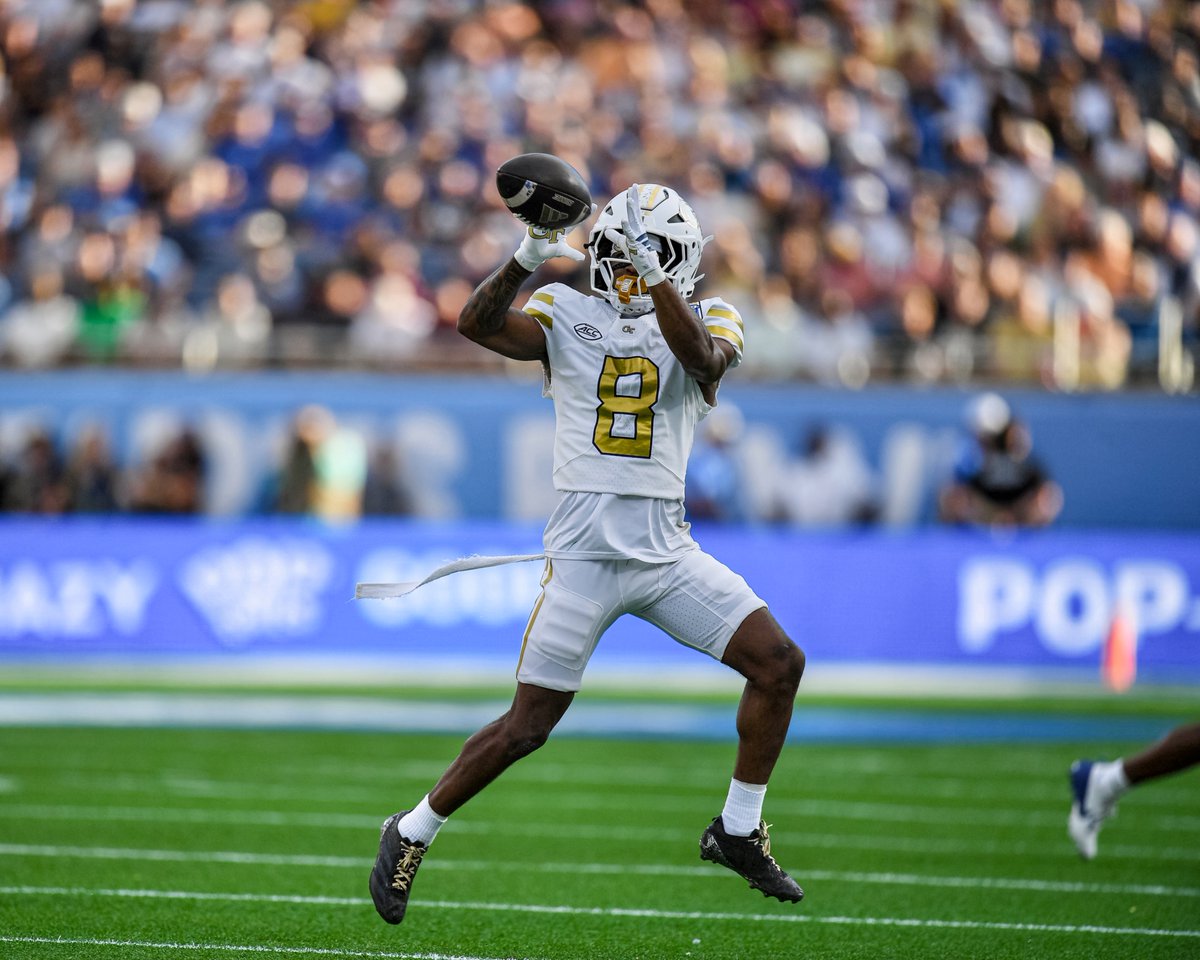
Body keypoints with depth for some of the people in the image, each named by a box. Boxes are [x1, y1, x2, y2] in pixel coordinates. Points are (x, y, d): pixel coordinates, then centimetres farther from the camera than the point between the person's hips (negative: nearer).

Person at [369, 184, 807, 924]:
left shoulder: (707, 320, 6)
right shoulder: (567, 313, 3)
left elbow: (704, 358, -19)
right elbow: (477, 325, -15)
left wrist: (653, 276, -30)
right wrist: (528, 260, -31)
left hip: (667, 551, 3)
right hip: (584, 552, -3)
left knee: (779, 663, -7)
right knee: (528, 726, -3)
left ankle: (739, 831, 9)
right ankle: (411, 834, 15)